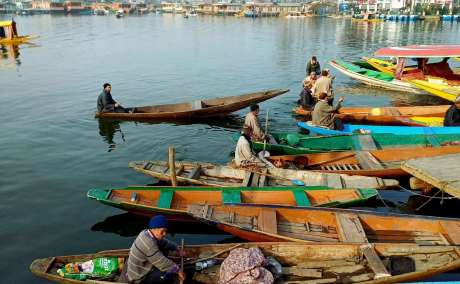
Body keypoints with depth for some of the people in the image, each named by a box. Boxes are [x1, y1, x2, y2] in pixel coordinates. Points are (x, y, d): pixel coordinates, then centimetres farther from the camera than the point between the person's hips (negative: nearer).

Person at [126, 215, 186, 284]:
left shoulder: (146, 233, -4)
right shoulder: (148, 242, -31)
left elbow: (164, 243, 14)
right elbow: (162, 262, -28)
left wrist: (177, 249, 12)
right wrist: (177, 270, -18)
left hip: (141, 269, 10)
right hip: (138, 278, -10)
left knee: (164, 250, 7)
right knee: (170, 275, -22)